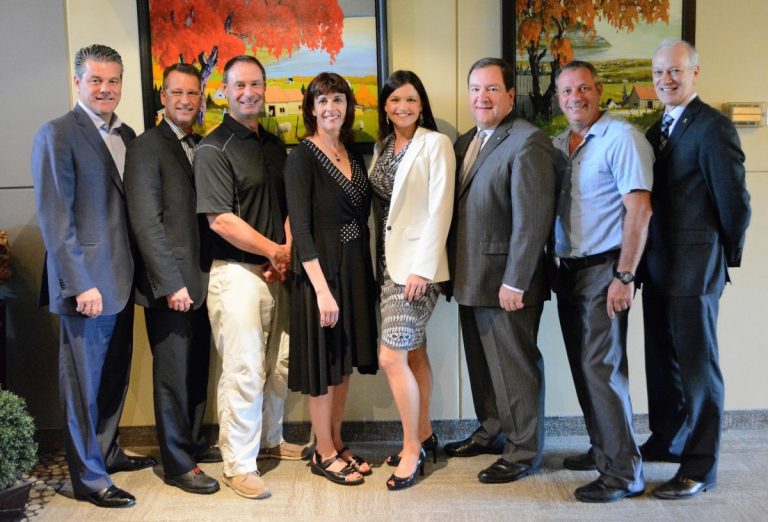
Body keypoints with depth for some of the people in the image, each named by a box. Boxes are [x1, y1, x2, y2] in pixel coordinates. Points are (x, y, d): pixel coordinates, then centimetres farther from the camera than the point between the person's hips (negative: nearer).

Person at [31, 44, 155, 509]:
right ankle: (89, 476, 18)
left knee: (116, 375, 18)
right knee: (85, 380, 5)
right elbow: (54, 217, -14)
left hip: (122, 278, 7)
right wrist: (81, 284, -17)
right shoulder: (57, 135, -10)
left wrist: (137, 270, 5)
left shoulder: (126, 135, 11)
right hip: (87, 281, -7)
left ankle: (108, 452, 35)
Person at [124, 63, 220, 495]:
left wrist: (203, 278, 5)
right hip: (170, 285, -6)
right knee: (173, 375, 3)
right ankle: (177, 464, 15)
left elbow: (209, 213, 12)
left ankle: (194, 442, 32)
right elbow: (146, 223, -15)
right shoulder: (146, 147, -8)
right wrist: (172, 284, -18)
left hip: (201, 281, 7)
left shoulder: (203, 147, 12)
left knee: (198, 370, 16)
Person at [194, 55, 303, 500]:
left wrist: (286, 253, -2)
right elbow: (222, 220, -16)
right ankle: (239, 464, 11)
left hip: (276, 270, 7)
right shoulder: (214, 149, -9)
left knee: (280, 364, 15)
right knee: (244, 371, -3)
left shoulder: (274, 145, 14)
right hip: (237, 271, -7)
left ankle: (270, 439, 36)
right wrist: (276, 250, -11)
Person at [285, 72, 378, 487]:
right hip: (319, 269, -7)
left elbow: (361, 215, 12)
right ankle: (323, 453, 18)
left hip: (355, 266, 7)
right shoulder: (302, 157, -11)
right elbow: (301, 228, -17)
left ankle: (337, 443, 28)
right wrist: (322, 288, -21)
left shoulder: (354, 154, 9)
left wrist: (365, 271, 4)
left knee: (345, 359, 14)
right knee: (322, 362, 3)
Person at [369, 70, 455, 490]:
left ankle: (412, 448, 5)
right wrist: (378, 259, 5)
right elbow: (380, 207, 12)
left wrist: (422, 267, -18)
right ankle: (423, 436, 27)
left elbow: (440, 210, -13)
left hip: (416, 263, -7)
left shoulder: (436, 144, -7)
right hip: (388, 261, 7)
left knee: (391, 357, -10)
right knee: (414, 350, 14)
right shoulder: (382, 147, 13)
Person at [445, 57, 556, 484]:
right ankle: (490, 432, 38)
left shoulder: (527, 142, -15)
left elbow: (533, 218, -20)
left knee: (514, 365, 4)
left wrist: (515, 282, -22)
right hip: (471, 280, 9)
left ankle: (523, 452, 19)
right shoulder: (464, 143, 13)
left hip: (506, 282, -8)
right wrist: (456, 272, 9)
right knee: (482, 362, 20)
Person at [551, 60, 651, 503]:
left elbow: (639, 210, -15)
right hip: (569, 269, 7)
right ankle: (603, 449, 28)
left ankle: (624, 472, 4)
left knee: (602, 367, -7)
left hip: (604, 269, -7)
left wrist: (624, 277, -19)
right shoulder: (557, 145, 12)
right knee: (583, 366, 13)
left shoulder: (622, 137, -9)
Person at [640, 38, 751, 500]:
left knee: (698, 366, 0)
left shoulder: (713, 126, -12)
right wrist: (647, 258, 11)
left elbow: (734, 201, -13)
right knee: (662, 360, 18)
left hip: (694, 268, -8)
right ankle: (666, 441, 34)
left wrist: (726, 256, -2)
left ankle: (700, 467, 10)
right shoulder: (657, 130, 14)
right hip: (658, 266, 8)